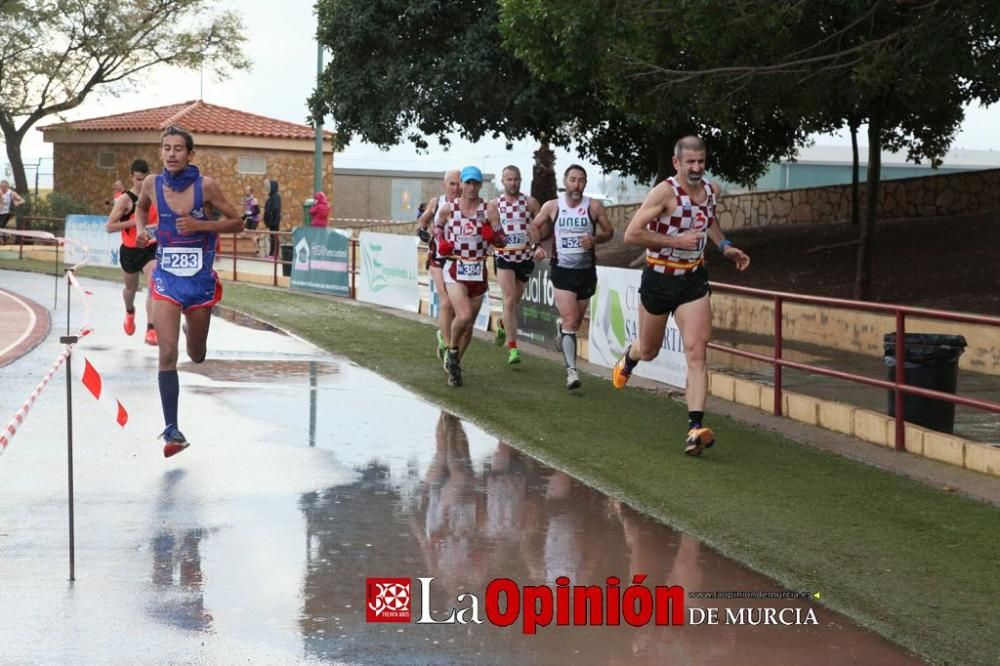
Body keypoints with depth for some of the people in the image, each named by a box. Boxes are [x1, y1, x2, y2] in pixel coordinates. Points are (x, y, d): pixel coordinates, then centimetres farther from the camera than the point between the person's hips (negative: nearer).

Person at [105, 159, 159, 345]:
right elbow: (109, 227, -18)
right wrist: (134, 222, -26)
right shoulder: (125, 200, -14)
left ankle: (151, 330, -22)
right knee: (131, 288, 21)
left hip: (151, 249, 1)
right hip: (130, 251, -1)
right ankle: (130, 312, 55)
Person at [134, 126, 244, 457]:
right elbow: (141, 207, 21)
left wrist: (200, 225, -19)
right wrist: (141, 229, 0)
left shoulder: (205, 185, -11)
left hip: (200, 278, 0)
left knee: (196, 356, 16)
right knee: (167, 353, -14)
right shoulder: (152, 184, -2)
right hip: (167, 277, 0)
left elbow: (237, 222, -5)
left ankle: (191, 328, 55)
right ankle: (172, 431, -14)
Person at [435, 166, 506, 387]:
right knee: (464, 316, -23)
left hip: (478, 271, 2)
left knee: (469, 324, 9)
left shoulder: (488, 209, -1)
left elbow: (502, 242, 4)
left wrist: (492, 236, -18)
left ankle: (454, 364, 28)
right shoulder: (447, 209, -1)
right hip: (455, 270, -2)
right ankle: (452, 350, 5)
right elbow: (438, 228, 20)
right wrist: (441, 243, 1)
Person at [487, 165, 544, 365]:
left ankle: (503, 325, 48)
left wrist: (538, 246, -19)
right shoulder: (494, 205, 1)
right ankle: (513, 347, -12)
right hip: (504, 256, -2)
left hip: (525, 257, 2)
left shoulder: (530, 203, 0)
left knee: (516, 300, 17)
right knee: (510, 300, -12)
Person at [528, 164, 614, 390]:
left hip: (586, 271, 2)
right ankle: (571, 370, -17)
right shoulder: (552, 207, -1)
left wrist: (596, 239, -13)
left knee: (576, 322, 15)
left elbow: (609, 231, 7)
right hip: (562, 271, -2)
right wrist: (539, 243, -6)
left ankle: (562, 326, 51)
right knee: (570, 321, -15)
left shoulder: (594, 207, -2)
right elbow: (534, 226, 14)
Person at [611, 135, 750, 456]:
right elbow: (631, 234, -25)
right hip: (659, 280, -3)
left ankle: (696, 429, -19)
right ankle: (628, 358, 55)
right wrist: (677, 241, -27)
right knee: (648, 351, 16)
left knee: (696, 352, -13)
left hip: (694, 280, 3)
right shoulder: (665, 192, -19)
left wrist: (724, 246, 10)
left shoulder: (711, 191, 1)